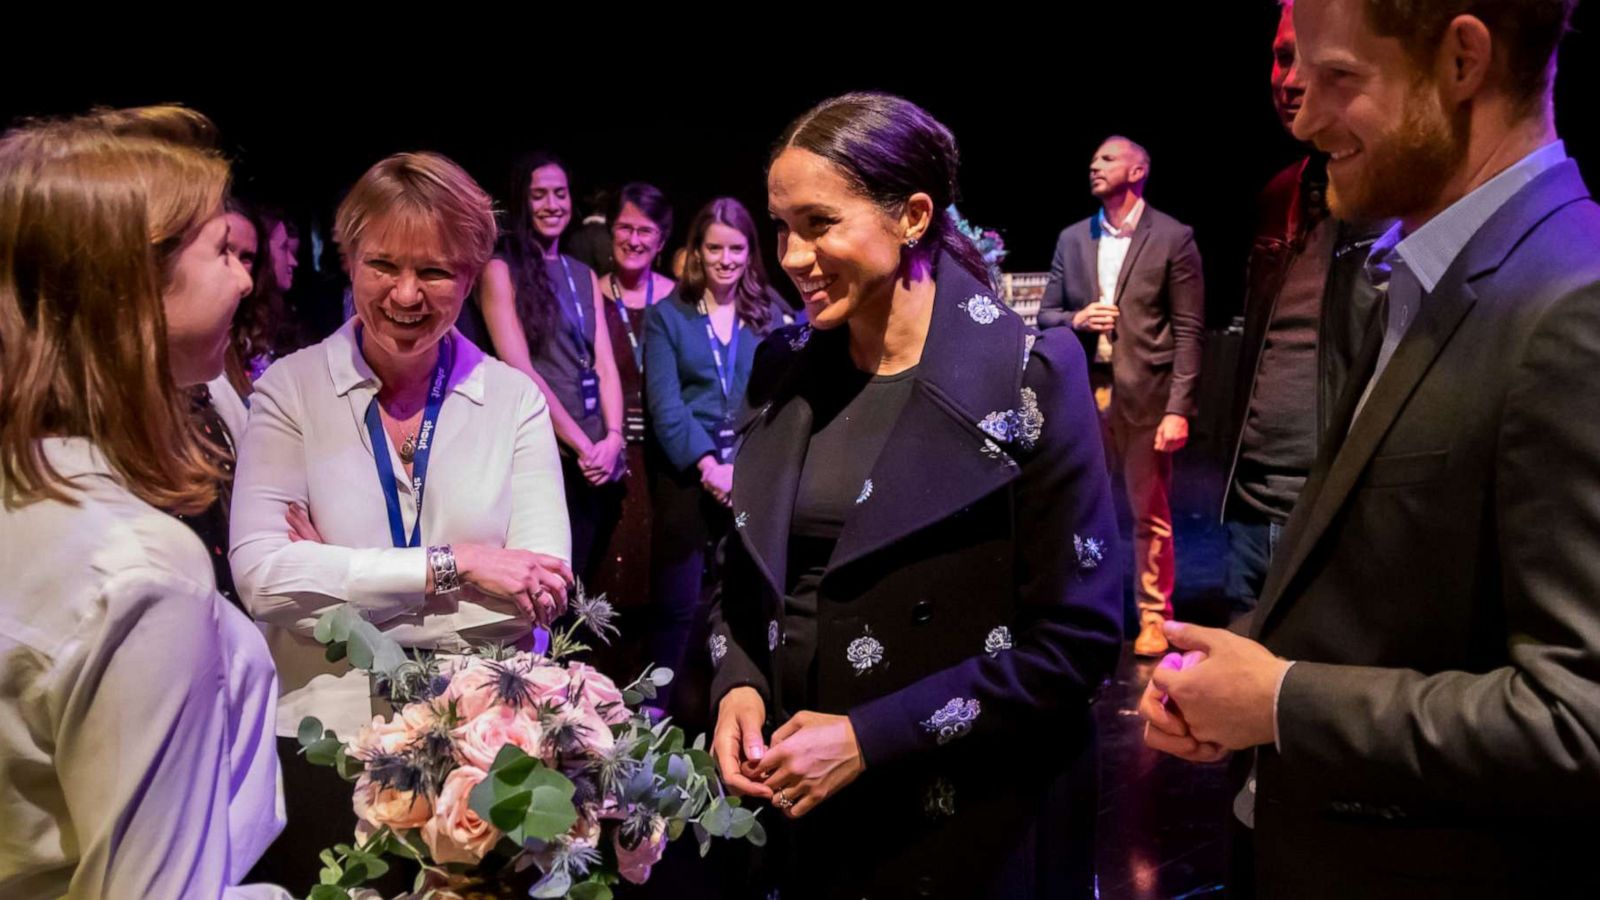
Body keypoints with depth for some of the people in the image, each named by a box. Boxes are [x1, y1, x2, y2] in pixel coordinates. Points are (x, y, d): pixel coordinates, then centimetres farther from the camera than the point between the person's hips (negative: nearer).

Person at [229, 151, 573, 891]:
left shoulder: (514, 399, -3)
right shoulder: (289, 389, -4)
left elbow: (541, 592, -13)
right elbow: (259, 574, -17)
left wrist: (337, 579, -14)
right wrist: (450, 566, -20)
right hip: (325, 739, 0)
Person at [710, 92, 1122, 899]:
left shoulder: (1027, 374, -14)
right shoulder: (785, 368, 2)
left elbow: (1076, 636, -14)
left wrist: (871, 739, -18)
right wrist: (737, 686, -6)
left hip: (971, 824, -4)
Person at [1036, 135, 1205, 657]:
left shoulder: (1172, 238, -1)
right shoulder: (1072, 239, 12)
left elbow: (1189, 330, -4)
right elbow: (1046, 315, 15)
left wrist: (1178, 408, -11)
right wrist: (1076, 319, -9)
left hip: (1145, 395, -4)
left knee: (1150, 514, 4)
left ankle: (1153, 617, 18)